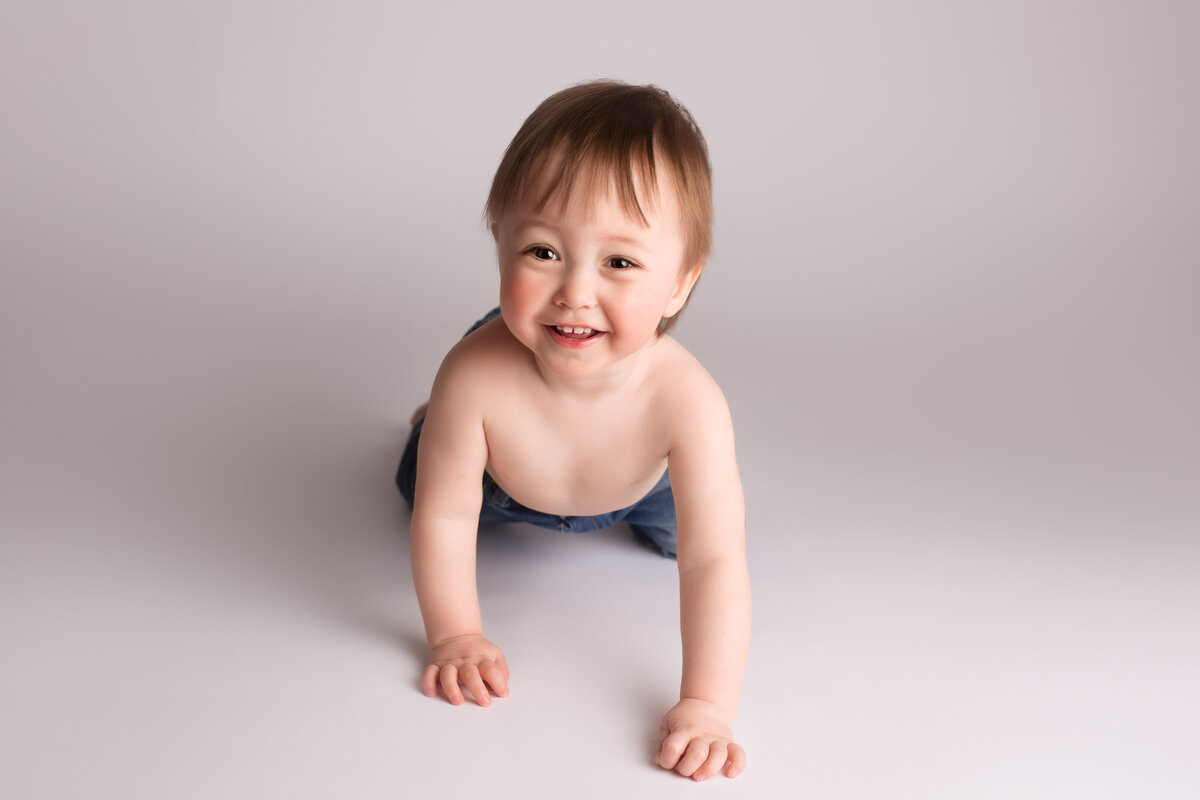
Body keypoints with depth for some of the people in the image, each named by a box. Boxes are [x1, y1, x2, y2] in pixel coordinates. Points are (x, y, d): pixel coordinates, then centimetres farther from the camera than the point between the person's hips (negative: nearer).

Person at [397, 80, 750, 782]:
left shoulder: (688, 402, -47)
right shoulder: (477, 377, -46)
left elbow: (713, 561, -42)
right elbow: (445, 518, -29)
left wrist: (706, 709, -45)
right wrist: (455, 636, -22)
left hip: (635, 484, 0)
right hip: (503, 486, 1)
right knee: (420, 484, 25)